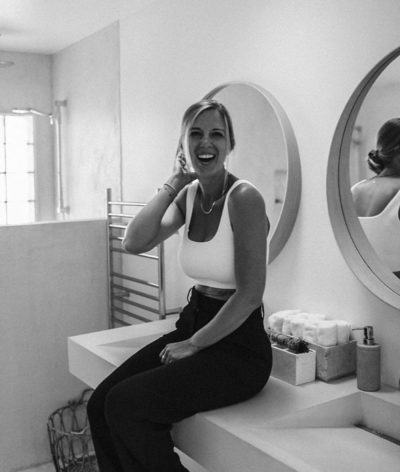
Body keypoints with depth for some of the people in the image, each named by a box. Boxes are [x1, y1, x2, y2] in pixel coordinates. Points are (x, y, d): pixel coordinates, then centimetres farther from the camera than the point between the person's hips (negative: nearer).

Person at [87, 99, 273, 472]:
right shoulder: (189, 194, 6)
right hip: (193, 324, 7)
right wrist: (174, 182, -8)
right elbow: (134, 243, -7)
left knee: (126, 406, -19)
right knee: (99, 405, -7)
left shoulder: (243, 198, -15)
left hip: (237, 344, -6)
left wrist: (194, 344, -11)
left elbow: (250, 294, -18)